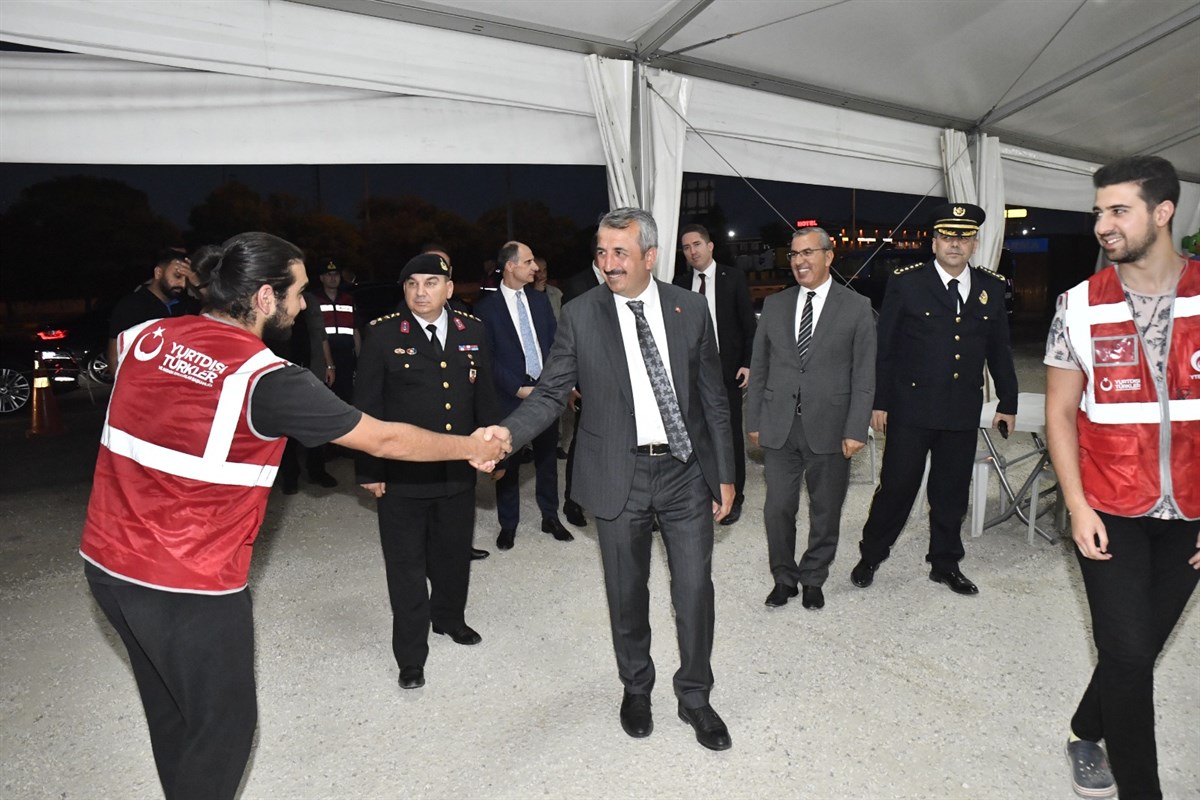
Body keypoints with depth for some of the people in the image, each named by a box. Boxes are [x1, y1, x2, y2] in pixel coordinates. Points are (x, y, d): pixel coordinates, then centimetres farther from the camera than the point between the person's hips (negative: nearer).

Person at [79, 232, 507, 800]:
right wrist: (471, 447, 1)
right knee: (223, 725, 13)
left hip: (106, 561, 8)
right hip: (190, 585, -7)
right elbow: (385, 439, -13)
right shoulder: (268, 380, -19)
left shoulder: (144, 337, 0)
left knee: (171, 710, 25)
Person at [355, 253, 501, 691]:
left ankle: (449, 617, 45)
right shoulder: (382, 334, -8)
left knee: (454, 554, 20)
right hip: (401, 473, -3)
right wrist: (369, 470, -7)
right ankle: (410, 655, 23)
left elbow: (485, 396, 9)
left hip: (459, 470, 4)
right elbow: (367, 407, -6)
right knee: (406, 565, 7)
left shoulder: (473, 331, 2)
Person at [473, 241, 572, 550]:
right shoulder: (487, 306, -5)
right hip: (510, 395, -3)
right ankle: (508, 524, 21)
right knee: (508, 461, 7)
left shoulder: (540, 299, 8)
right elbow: (488, 358, -7)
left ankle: (550, 517, 26)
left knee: (547, 457, 11)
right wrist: (518, 389, -12)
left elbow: (554, 343, 9)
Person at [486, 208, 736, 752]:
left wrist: (724, 473, 4)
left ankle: (694, 697, 31)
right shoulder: (579, 315, -5)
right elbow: (551, 394, -6)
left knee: (695, 589, 7)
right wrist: (506, 433, -25)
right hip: (620, 474, -1)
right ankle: (636, 688, 39)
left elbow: (712, 397, 4)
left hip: (687, 468, 1)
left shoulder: (690, 308, 0)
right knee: (627, 592, 13)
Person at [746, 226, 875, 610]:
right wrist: (754, 420, 6)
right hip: (779, 427, 2)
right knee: (777, 509, 5)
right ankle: (783, 578, 25)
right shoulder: (774, 305, 8)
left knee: (825, 512, 11)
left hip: (829, 428, -2)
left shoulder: (857, 307, -1)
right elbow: (759, 367, 10)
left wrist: (855, 430, -8)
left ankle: (813, 580, 30)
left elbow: (863, 375, -3)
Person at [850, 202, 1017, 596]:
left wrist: (1008, 403, 12)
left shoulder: (992, 287, 7)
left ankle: (945, 563, 29)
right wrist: (878, 401, -7)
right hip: (911, 406, -4)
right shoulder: (905, 282, -4)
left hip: (963, 411, 4)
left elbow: (1000, 351, 13)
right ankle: (870, 556, 21)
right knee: (896, 486, 2)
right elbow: (883, 347, -4)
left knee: (952, 491, 13)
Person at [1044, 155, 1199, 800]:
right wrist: (1077, 509, -8)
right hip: (1109, 512, -1)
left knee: (1141, 645, 13)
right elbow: (1060, 412, 0)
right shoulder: (1081, 306, -3)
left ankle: (1085, 733, 39)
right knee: (1129, 653, -2)